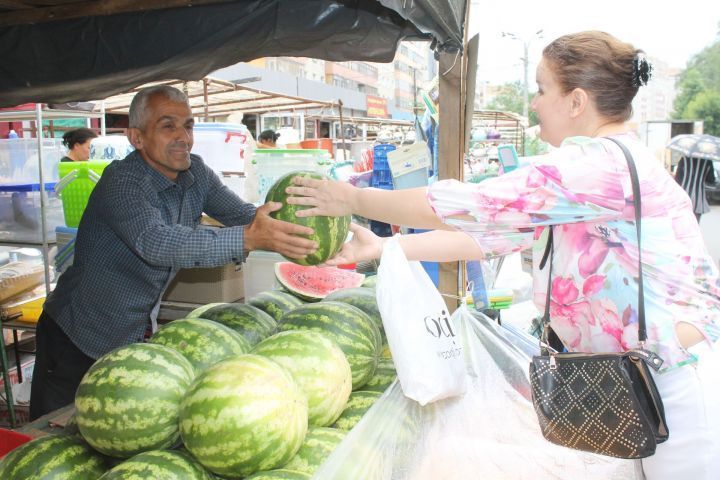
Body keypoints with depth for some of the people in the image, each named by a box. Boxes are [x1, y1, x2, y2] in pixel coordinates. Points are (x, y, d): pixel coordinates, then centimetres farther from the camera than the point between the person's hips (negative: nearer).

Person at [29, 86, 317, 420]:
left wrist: (280, 230, -30)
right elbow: (156, 243, -41)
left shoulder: (196, 174, -5)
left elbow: (243, 214, -8)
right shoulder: (121, 182, -25)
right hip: (77, 341, -5)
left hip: (135, 336, 6)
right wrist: (248, 239, -52)